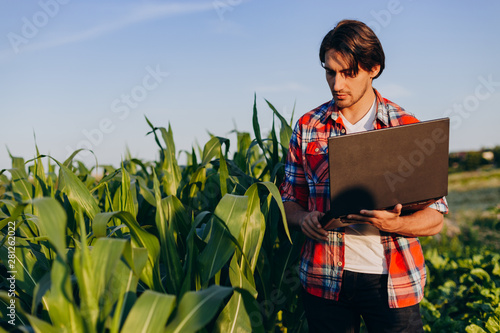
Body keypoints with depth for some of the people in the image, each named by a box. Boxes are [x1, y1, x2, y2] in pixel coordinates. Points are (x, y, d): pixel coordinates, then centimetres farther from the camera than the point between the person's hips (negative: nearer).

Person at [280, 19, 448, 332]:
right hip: (326, 280, 1)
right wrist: (304, 219, -12)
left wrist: (393, 224, -20)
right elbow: (290, 200, 10)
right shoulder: (307, 127, 3)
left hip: (394, 283, -1)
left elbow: (435, 218, -1)